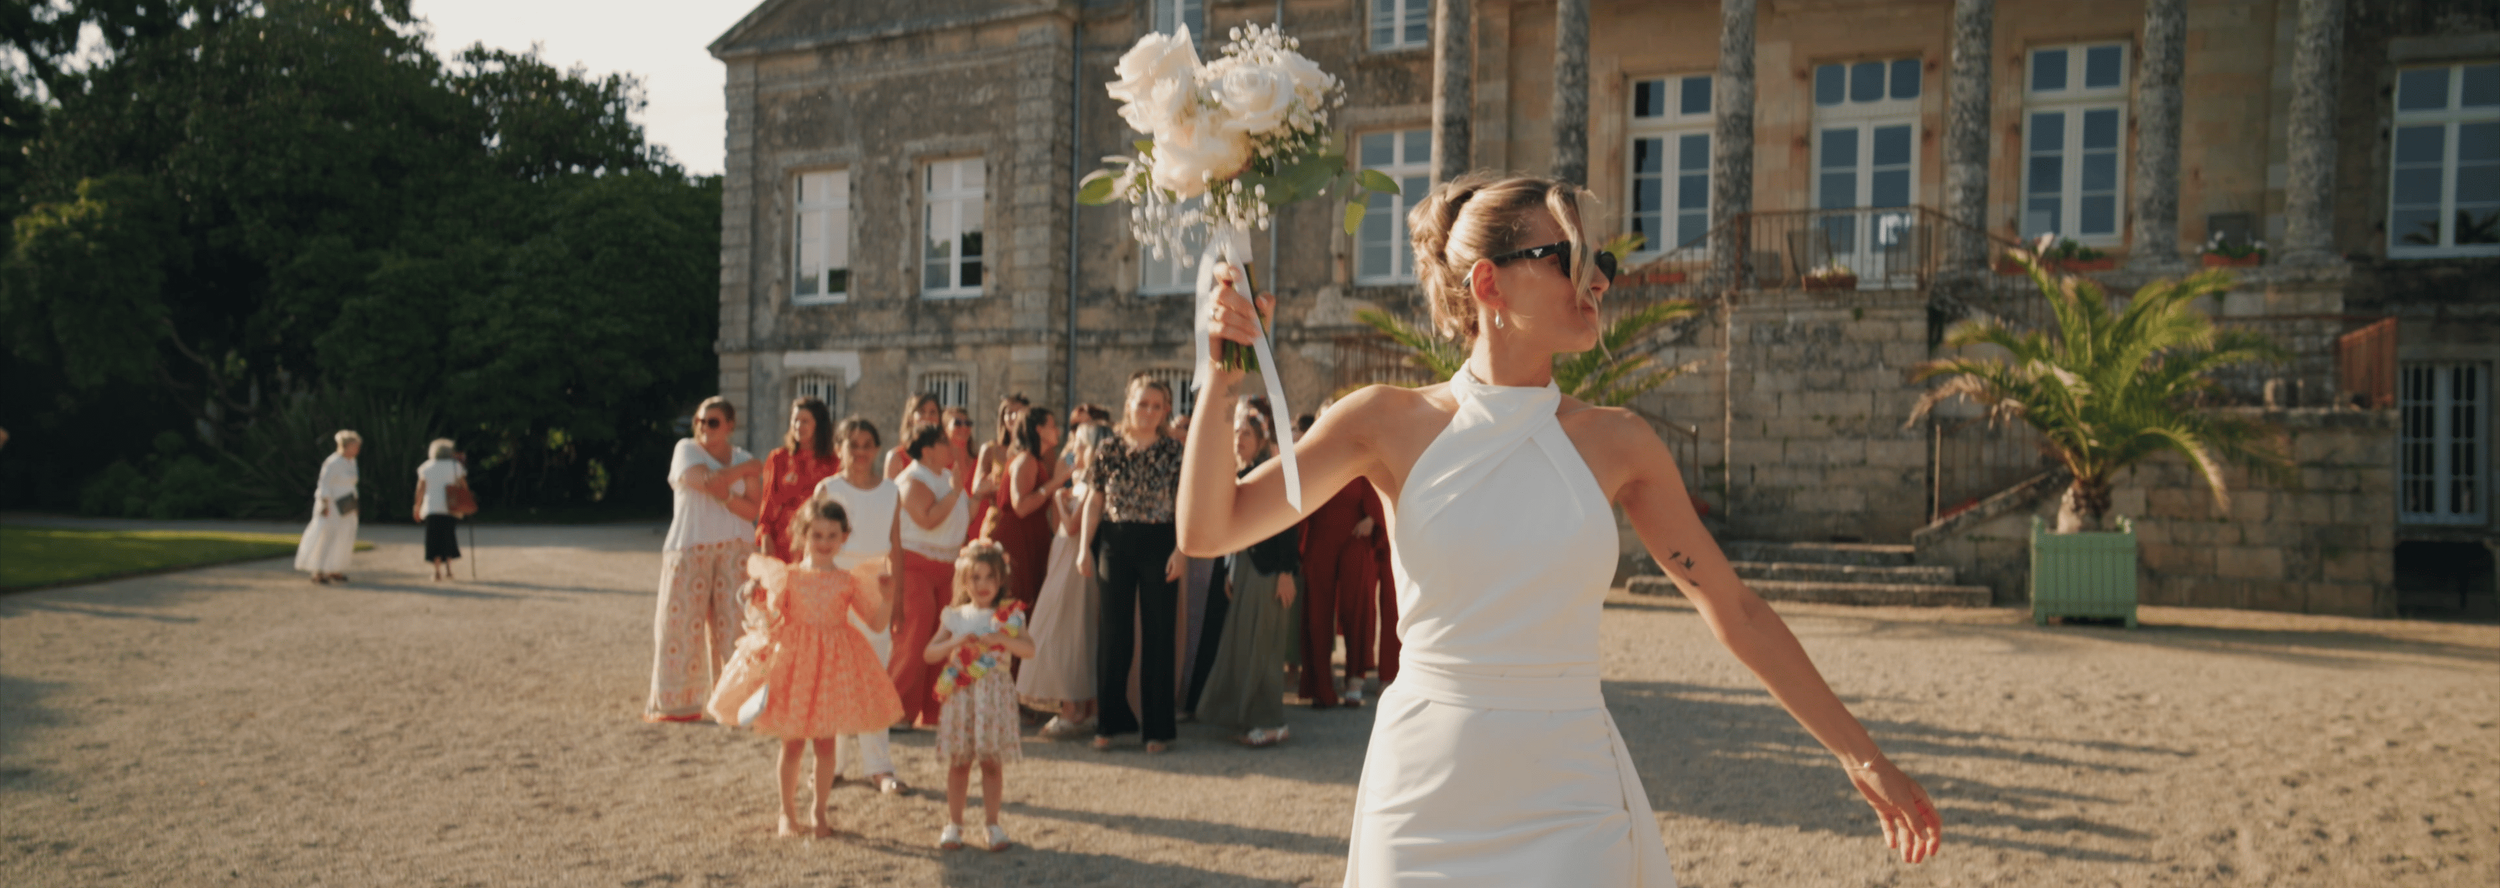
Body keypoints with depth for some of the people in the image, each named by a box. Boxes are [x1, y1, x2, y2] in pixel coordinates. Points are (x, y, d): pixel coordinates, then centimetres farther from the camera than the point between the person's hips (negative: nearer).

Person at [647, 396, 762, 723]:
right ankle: (674, 702, 6)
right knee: (682, 622, -3)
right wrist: (745, 469, -2)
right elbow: (709, 482, -15)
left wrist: (726, 494, -15)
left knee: (733, 621, -3)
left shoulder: (742, 458, 11)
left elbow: (751, 511, 1)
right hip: (689, 549, -2)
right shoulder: (686, 449, 3)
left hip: (734, 549, 2)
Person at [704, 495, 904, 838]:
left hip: (833, 664, 0)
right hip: (792, 659, 0)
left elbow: (875, 619, -1)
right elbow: (771, 616, 2)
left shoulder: (850, 582, 0)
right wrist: (761, 608, -16)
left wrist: (887, 597, -15)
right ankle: (788, 812, 22)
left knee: (825, 742, 7)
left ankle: (819, 811, 22)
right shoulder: (786, 576, -1)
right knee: (792, 742, 6)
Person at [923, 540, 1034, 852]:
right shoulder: (956, 617, 5)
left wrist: (1000, 639, -26)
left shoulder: (1009, 615, 1)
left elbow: (1029, 649, -13)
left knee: (992, 761, 3)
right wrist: (957, 642, -15)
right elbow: (929, 654, 0)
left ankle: (992, 823, 14)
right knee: (958, 762, 6)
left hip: (995, 696, -1)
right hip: (960, 696, 1)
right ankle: (954, 823, 16)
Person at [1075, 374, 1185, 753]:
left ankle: (1158, 725, 11)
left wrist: (1181, 550, -15)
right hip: (1115, 543, 2)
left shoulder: (1174, 450, -2)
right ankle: (1111, 720, 18)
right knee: (1113, 632, 7)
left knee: (1159, 634, 2)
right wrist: (1084, 547, 0)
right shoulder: (1109, 447, 4)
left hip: (1158, 543, -2)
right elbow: (1096, 500, 6)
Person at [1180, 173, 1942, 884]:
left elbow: (1734, 609, 7)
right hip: (1422, 791, -1)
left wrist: (1858, 752, 9)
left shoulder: (1615, 444, 0)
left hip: (1566, 807, 1)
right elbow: (1207, 531, -4)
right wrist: (1222, 380, -15)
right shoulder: (1392, 423, -3)